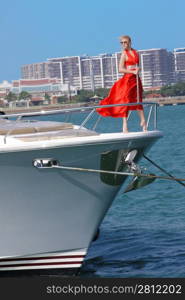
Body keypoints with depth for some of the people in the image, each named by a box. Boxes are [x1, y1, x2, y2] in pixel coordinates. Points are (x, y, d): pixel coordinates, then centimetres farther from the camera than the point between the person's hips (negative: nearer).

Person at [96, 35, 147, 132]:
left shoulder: (135, 52, 12)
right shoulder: (124, 54, -5)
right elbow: (120, 69, -12)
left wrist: (138, 69, -1)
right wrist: (133, 71, -19)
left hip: (136, 79, 5)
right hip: (127, 79, -5)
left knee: (138, 100, 10)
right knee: (126, 101, -5)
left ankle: (143, 121, 18)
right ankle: (125, 125, -4)